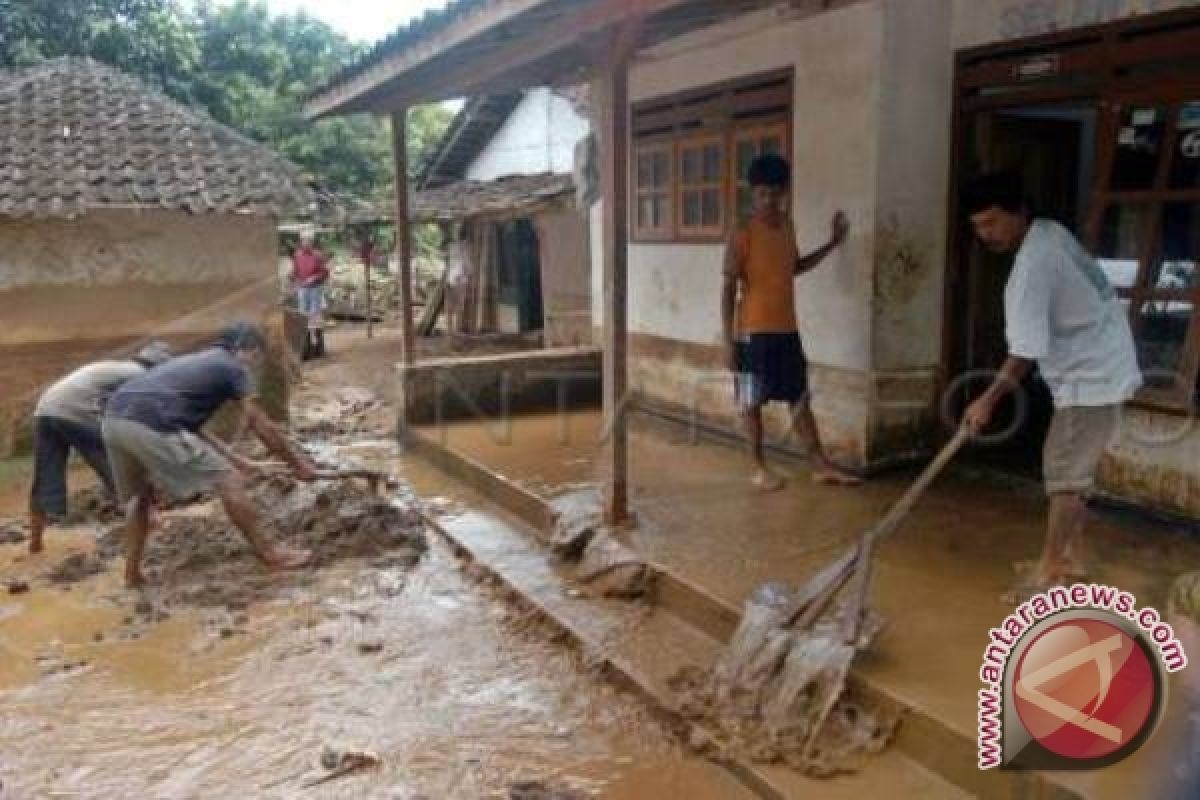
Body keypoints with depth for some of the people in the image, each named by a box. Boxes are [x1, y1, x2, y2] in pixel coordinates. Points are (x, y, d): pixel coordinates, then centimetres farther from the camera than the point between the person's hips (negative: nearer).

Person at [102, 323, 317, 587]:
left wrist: (235, 459, 38)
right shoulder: (233, 367, 9)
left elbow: (191, 425, 35)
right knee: (228, 481, 2)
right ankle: (269, 553, 10)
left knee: (139, 494, 30)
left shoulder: (195, 362, 32)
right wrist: (298, 464, 20)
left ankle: (132, 571, 31)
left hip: (115, 419, 8)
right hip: (150, 426, -8)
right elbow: (262, 428, 9)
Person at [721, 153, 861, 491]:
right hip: (754, 332, -7)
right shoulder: (743, 234, -13)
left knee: (800, 398, 11)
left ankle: (821, 465, 17)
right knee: (753, 402, 4)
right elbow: (729, 288, -13)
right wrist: (729, 340, -16)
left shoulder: (787, 225, 9)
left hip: (787, 330, 7)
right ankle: (759, 467, 16)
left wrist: (833, 244, 17)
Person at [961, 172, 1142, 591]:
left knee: (1064, 473, -4)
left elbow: (1025, 351, -26)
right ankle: (1071, 557, 26)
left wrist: (988, 400, -20)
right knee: (1072, 470, 16)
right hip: (1097, 368, 10)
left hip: (1092, 375, -10)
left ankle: (1050, 568, 4)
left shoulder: (1033, 263, -25)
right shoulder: (1049, 233, 6)